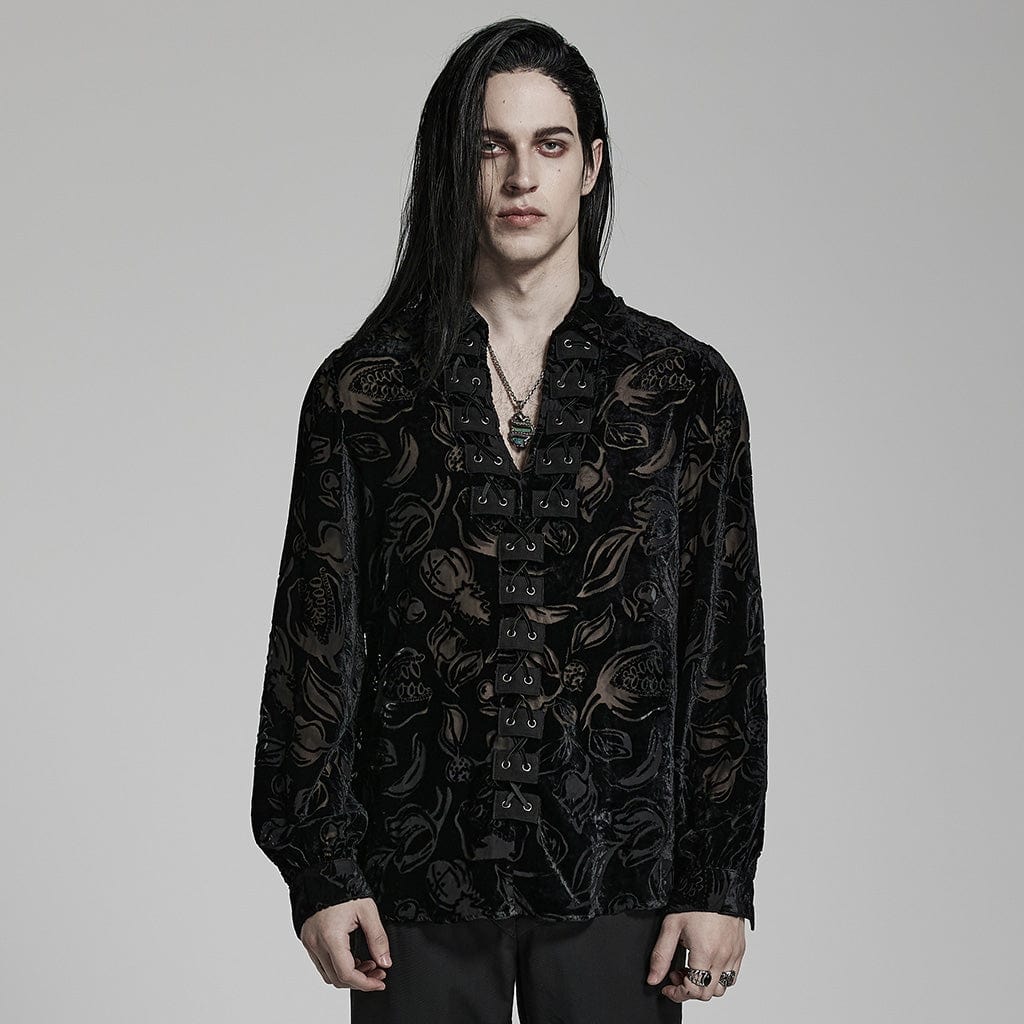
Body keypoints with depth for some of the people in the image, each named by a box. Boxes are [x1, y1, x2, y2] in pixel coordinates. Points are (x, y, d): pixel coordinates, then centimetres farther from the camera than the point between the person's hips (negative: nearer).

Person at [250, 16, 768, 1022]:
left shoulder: (685, 384, 3)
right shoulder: (362, 388, 3)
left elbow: (724, 642, 2)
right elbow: (315, 639, 3)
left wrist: (720, 881, -2)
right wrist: (320, 871, -3)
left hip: (617, 873, 0)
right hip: (419, 879, 0)